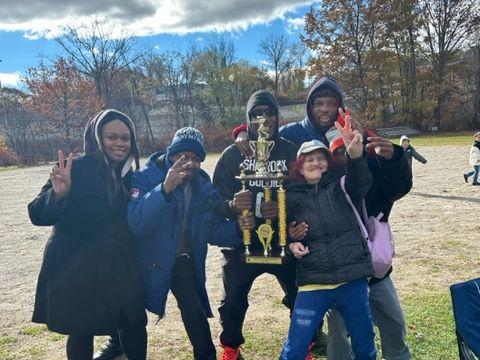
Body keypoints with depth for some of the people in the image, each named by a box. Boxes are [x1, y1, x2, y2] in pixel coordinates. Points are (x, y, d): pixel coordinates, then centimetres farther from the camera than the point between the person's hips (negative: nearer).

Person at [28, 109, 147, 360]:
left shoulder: (128, 175, 4)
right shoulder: (76, 169, -12)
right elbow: (38, 215, -16)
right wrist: (58, 195, -36)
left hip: (120, 269, 4)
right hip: (77, 271, -4)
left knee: (135, 325, 6)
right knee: (82, 332, 7)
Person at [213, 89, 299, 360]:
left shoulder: (292, 151, -1)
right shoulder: (232, 154, 0)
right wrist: (232, 205, -25)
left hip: (284, 244, 0)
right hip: (242, 245, 1)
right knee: (232, 303, 8)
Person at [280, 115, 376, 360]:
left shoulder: (341, 186, 3)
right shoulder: (292, 196, 3)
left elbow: (361, 182, -19)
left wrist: (356, 154, -39)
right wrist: (290, 243, -8)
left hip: (352, 280, 1)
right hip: (313, 282, 0)